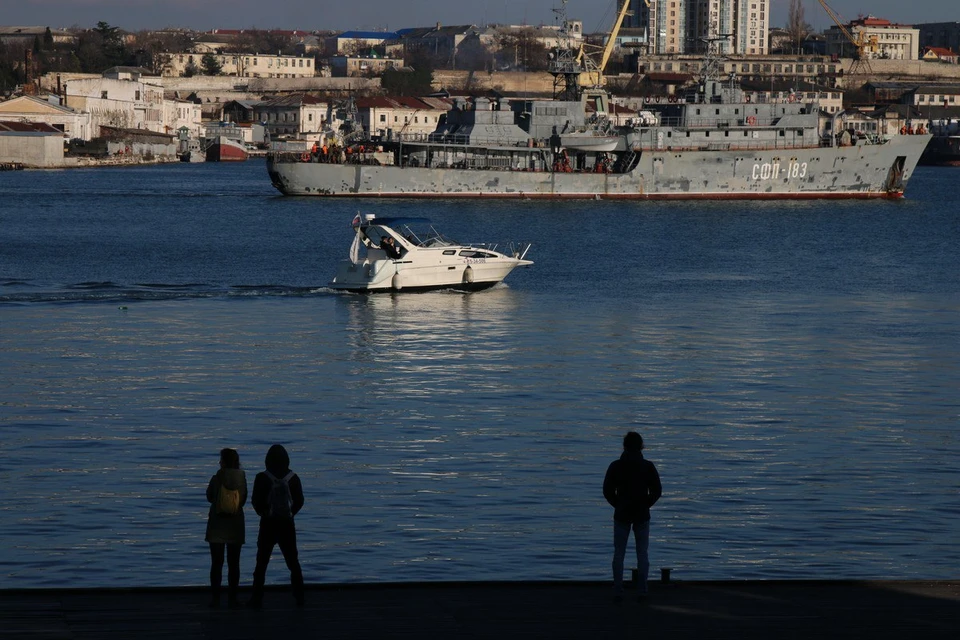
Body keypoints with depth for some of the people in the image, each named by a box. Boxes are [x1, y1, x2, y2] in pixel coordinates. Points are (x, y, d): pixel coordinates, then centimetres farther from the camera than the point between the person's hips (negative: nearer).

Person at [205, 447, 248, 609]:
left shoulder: (216, 479, -10)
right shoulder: (241, 479, -6)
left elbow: (209, 497, 5)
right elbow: (243, 501, 4)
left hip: (217, 525, -1)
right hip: (235, 525, 1)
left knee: (216, 563, 4)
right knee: (233, 564, 7)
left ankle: (215, 598, 2)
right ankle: (232, 598, 4)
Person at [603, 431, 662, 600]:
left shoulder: (615, 466, -5)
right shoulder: (648, 466, -5)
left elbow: (607, 491, -4)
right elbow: (657, 491, -4)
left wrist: (618, 505, 8)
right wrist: (646, 505, 8)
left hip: (622, 515, 0)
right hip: (642, 516, 0)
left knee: (619, 553, 5)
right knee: (642, 553, 6)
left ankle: (618, 591, 1)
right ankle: (641, 591, 3)